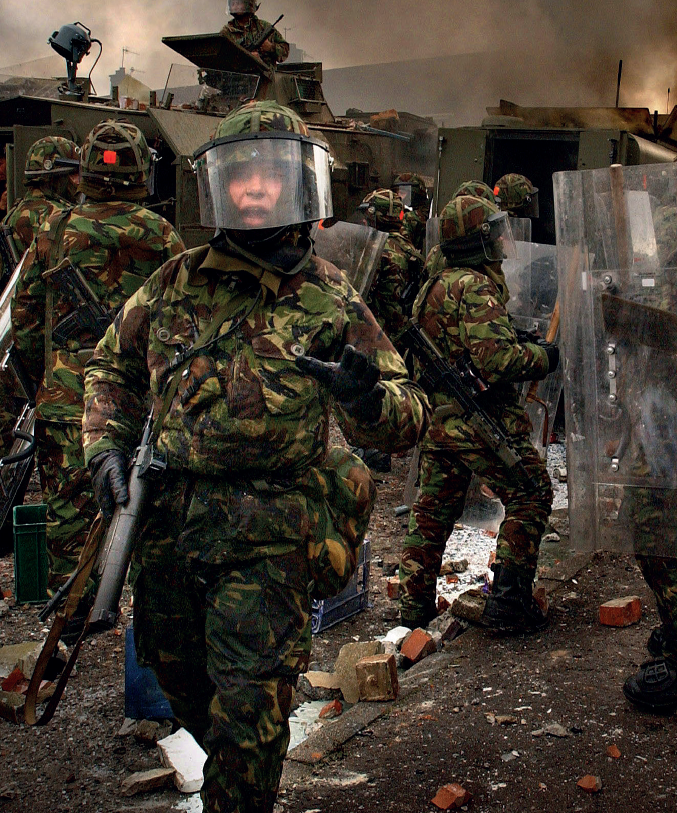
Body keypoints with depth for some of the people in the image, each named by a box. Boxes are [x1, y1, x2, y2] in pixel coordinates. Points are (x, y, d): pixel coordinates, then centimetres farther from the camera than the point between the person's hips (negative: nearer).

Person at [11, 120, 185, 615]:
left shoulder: (55, 229, 2)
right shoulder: (157, 233, -3)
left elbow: (24, 312, 7)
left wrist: (40, 374, 17)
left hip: (66, 393, 1)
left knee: (68, 503, 8)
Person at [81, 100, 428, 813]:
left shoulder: (331, 303, -6)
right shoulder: (175, 284, 3)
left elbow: (409, 419, -8)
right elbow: (112, 368, 18)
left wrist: (367, 399, -30)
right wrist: (106, 445, 2)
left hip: (270, 539, -5)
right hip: (168, 521, 5)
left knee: (248, 707, -5)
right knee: (172, 667, 23)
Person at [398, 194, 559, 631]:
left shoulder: (433, 285, 14)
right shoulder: (476, 287, -16)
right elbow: (496, 359, -25)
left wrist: (515, 337, 20)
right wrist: (543, 356, -8)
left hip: (436, 418, 9)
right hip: (479, 419, -9)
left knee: (435, 509, 15)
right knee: (531, 495, 4)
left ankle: (415, 605, 21)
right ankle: (509, 603, 2)